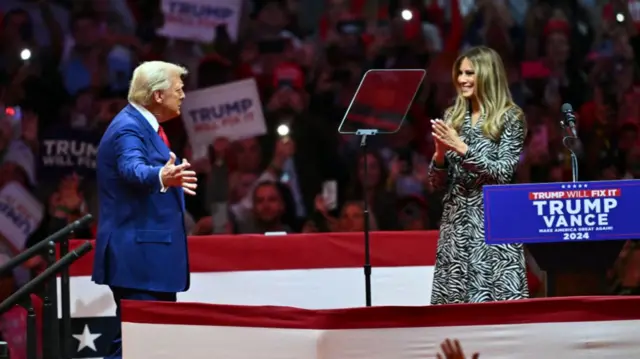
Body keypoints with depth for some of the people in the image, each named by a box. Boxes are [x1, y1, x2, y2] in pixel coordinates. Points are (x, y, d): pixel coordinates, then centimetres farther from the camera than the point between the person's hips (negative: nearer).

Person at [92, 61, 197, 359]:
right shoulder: (129, 128, -17)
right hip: (138, 254, -11)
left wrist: (174, 181, 46)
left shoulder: (144, 125, 15)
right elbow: (133, 170, -36)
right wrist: (162, 177, -56)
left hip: (152, 253, 11)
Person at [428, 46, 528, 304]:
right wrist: (440, 153, -6)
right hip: (456, 223, 5)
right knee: (453, 300, -1)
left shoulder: (509, 118, -1)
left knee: (497, 301, -10)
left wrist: (462, 148, -15)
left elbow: (503, 174, -12)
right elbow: (436, 184, 13)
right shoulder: (452, 117, 13)